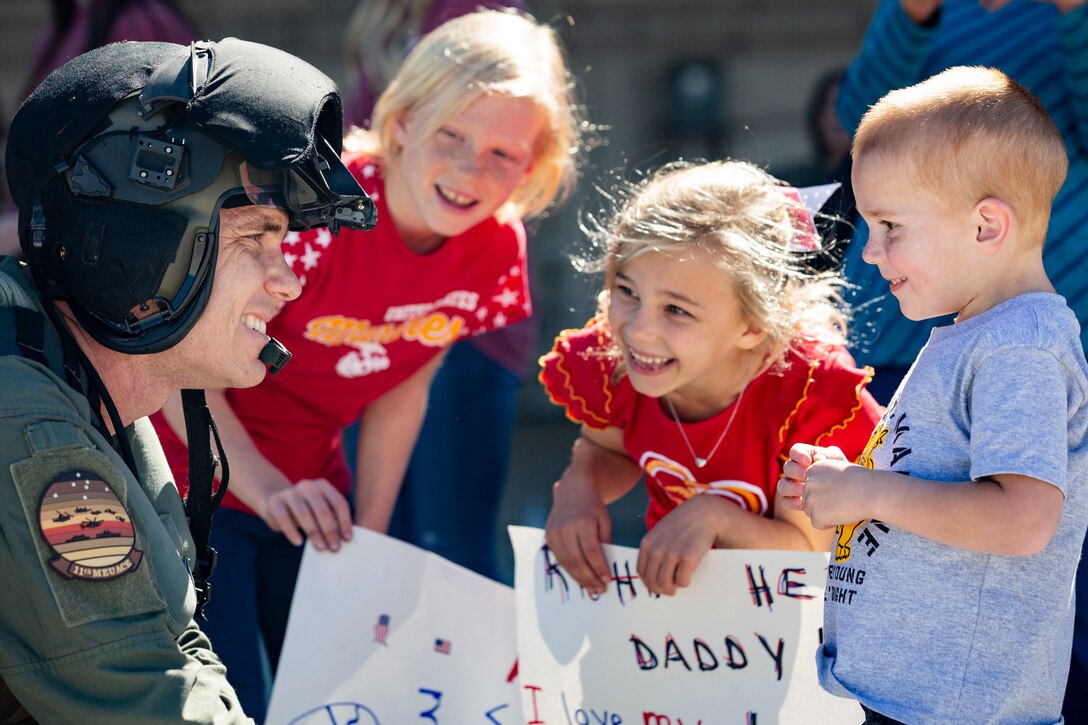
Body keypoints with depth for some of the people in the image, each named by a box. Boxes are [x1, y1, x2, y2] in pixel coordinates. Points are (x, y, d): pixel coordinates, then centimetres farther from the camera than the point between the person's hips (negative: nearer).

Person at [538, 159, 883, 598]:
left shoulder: (810, 394, -25)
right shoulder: (610, 363, -15)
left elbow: (809, 550, -15)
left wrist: (714, 515, -30)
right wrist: (579, 485, -14)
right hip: (666, 577, 3)